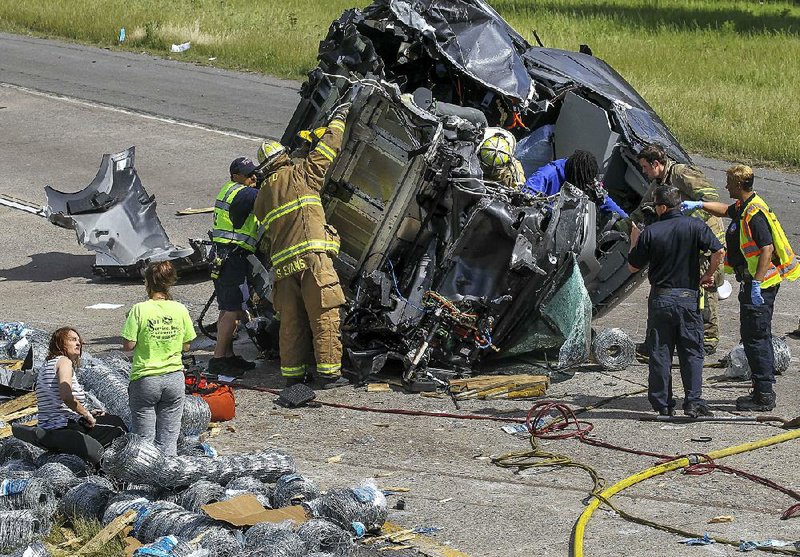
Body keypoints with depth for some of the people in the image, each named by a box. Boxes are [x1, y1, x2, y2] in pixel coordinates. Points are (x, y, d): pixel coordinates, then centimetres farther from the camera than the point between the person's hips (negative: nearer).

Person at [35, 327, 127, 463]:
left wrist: (86, 414, 16)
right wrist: (87, 414, -11)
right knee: (117, 424, 9)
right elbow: (66, 397, -24)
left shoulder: (45, 367, 22)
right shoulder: (64, 361, -8)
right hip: (66, 427, -9)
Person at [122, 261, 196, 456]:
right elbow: (185, 346, 4)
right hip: (174, 378, 3)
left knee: (144, 440, 5)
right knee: (168, 439, 9)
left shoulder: (140, 309, -11)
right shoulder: (180, 310, -2)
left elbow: (128, 345, -10)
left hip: (145, 379, -3)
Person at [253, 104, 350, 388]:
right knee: (324, 314, -4)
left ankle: (292, 372, 11)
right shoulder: (300, 174, 4)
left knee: (291, 320, 10)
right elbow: (327, 149, 10)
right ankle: (329, 372, -6)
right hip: (312, 255, -6)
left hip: (282, 263, 6)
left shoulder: (262, 196, 19)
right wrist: (339, 118, 22)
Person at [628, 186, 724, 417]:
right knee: (692, 352, 6)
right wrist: (708, 275, 1)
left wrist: (634, 240, 18)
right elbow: (719, 252, -15)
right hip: (688, 298, 0)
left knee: (660, 353, 8)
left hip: (659, 299, 0)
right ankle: (693, 402, -1)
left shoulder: (650, 232, -5)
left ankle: (662, 404, 10)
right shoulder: (694, 226, -5)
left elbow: (632, 266, 2)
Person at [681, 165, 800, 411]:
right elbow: (726, 211, 36)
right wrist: (698, 205, 29)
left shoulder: (755, 213, -20)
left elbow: (767, 249, -26)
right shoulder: (743, 208, 12)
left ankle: (763, 396, -5)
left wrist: (756, 284, -28)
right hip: (754, 283, 11)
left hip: (760, 285, -11)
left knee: (755, 338, -8)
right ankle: (763, 391, 23)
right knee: (757, 337, 15)